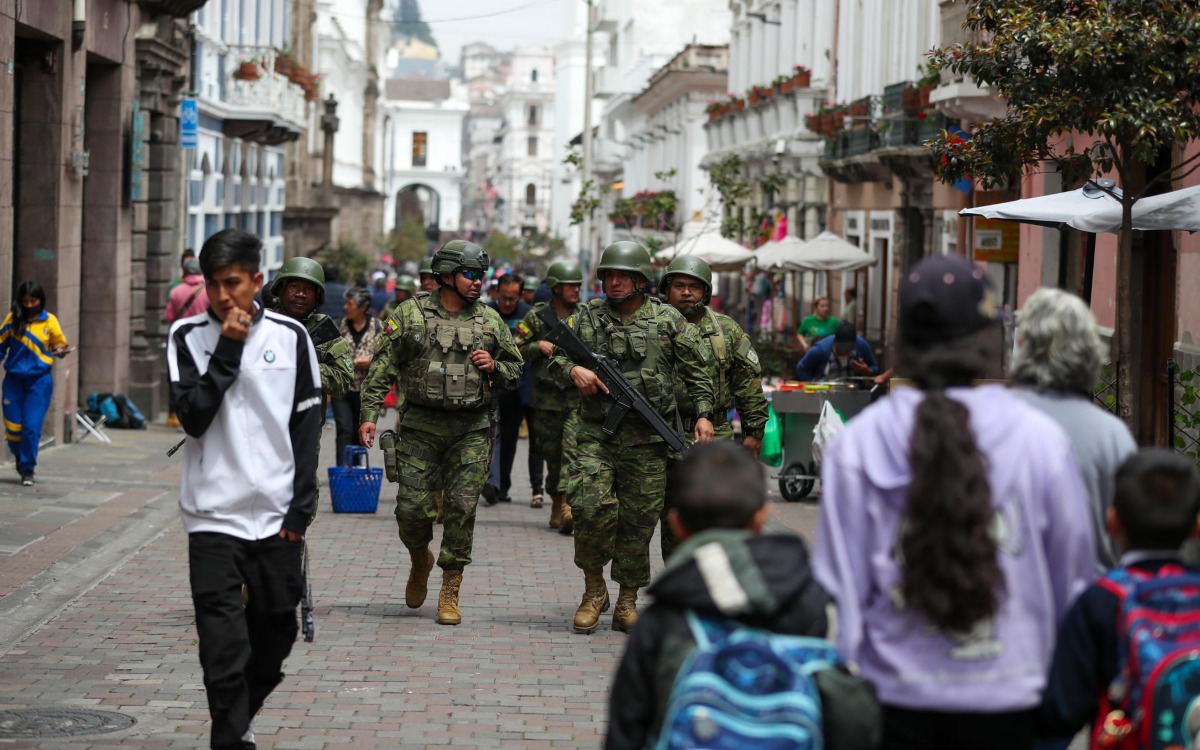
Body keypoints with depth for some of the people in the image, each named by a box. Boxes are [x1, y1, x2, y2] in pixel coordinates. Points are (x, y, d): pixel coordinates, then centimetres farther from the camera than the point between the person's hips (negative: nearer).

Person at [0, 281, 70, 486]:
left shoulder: (49, 321, -1)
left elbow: (59, 345, 9)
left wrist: (61, 351, -13)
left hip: (40, 379, -2)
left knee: (32, 426, -7)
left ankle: (27, 469, 6)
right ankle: (19, 456, 32)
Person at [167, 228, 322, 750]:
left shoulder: (290, 336, 3)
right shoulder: (188, 336, 0)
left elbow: (307, 427, 5)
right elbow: (193, 416, -10)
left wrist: (301, 507, 0)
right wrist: (228, 350, -14)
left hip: (277, 515, 2)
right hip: (213, 515, -2)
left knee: (276, 635, 11)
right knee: (224, 643, -9)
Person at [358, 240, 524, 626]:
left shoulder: (490, 321, 7)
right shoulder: (410, 315, 0)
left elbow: (515, 370, 17)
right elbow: (382, 367, 0)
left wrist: (494, 367, -5)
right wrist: (369, 414, -8)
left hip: (471, 431, 1)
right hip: (420, 427, -1)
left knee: (461, 508, -4)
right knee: (412, 507, -3)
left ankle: (449, 594, 6)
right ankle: (420, 562, 29)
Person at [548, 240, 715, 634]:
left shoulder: (668, 320, 4)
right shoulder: (587, 317, 6)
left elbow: (696, 371, 9)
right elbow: (557, 354, 11)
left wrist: (703, 414, -1)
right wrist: (573, 369, -11)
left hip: (648, 441, 0)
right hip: (597, 435, 0)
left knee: (638, 520, 3)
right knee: (593, 508, -15)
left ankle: (627, 604, 15)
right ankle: (594, 590, 6)